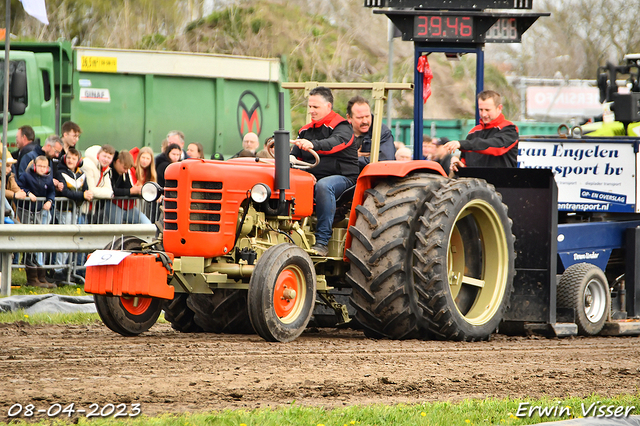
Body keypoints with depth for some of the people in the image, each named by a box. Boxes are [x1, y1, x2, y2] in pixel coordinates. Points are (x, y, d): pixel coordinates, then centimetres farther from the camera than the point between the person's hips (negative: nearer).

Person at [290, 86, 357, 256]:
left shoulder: (341, 127, -3)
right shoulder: (306, 131, 20)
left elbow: (336, 143, -27)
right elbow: (295, 156, 21)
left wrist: (313, 145, -46)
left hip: (343, 177, -6)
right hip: (312, 177, 6)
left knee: (324, 185, -39)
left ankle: (322, 241, -39)